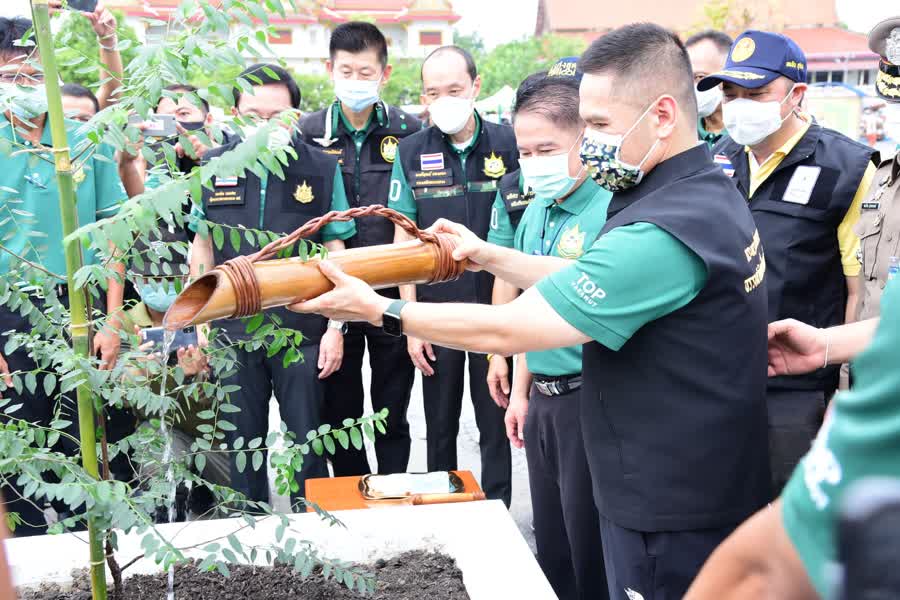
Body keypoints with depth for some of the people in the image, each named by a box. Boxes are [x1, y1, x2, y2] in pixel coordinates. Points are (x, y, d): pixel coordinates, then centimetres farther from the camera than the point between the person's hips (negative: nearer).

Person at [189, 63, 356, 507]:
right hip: (231, 333, 2)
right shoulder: (214, 166, 2)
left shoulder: (322, 169, -2)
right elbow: (202, 249, 8)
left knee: (308, 440, 8)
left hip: (302, 332, -1)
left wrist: (335, 327, -3)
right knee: (242, 441, 13)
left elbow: (335, 252, 1)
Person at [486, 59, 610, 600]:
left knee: (591, 552, 7)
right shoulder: (534, 210, 9)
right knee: (550, 546, 20)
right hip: (542, 398, 7)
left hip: (588, 397, -7)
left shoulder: (608, 210, -15)